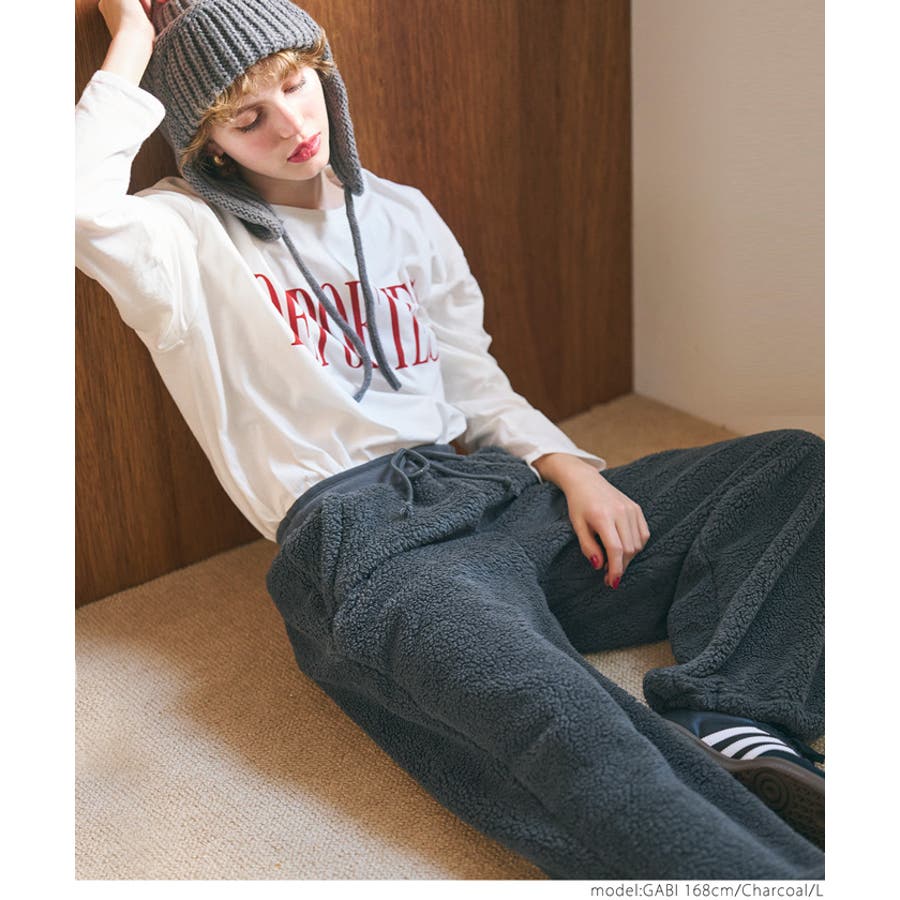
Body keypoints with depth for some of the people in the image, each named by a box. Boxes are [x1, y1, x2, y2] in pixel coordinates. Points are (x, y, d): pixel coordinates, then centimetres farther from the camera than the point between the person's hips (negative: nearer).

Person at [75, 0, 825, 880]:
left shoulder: (401, 213, 22)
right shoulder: (190, 241, 6)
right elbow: (79, 201, -18)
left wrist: (568, 466, 2)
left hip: (493, 489, 7)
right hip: (356, 535, -6)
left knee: (794, 466, -7)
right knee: (566, 728, -38)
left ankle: (724, 718, -25)